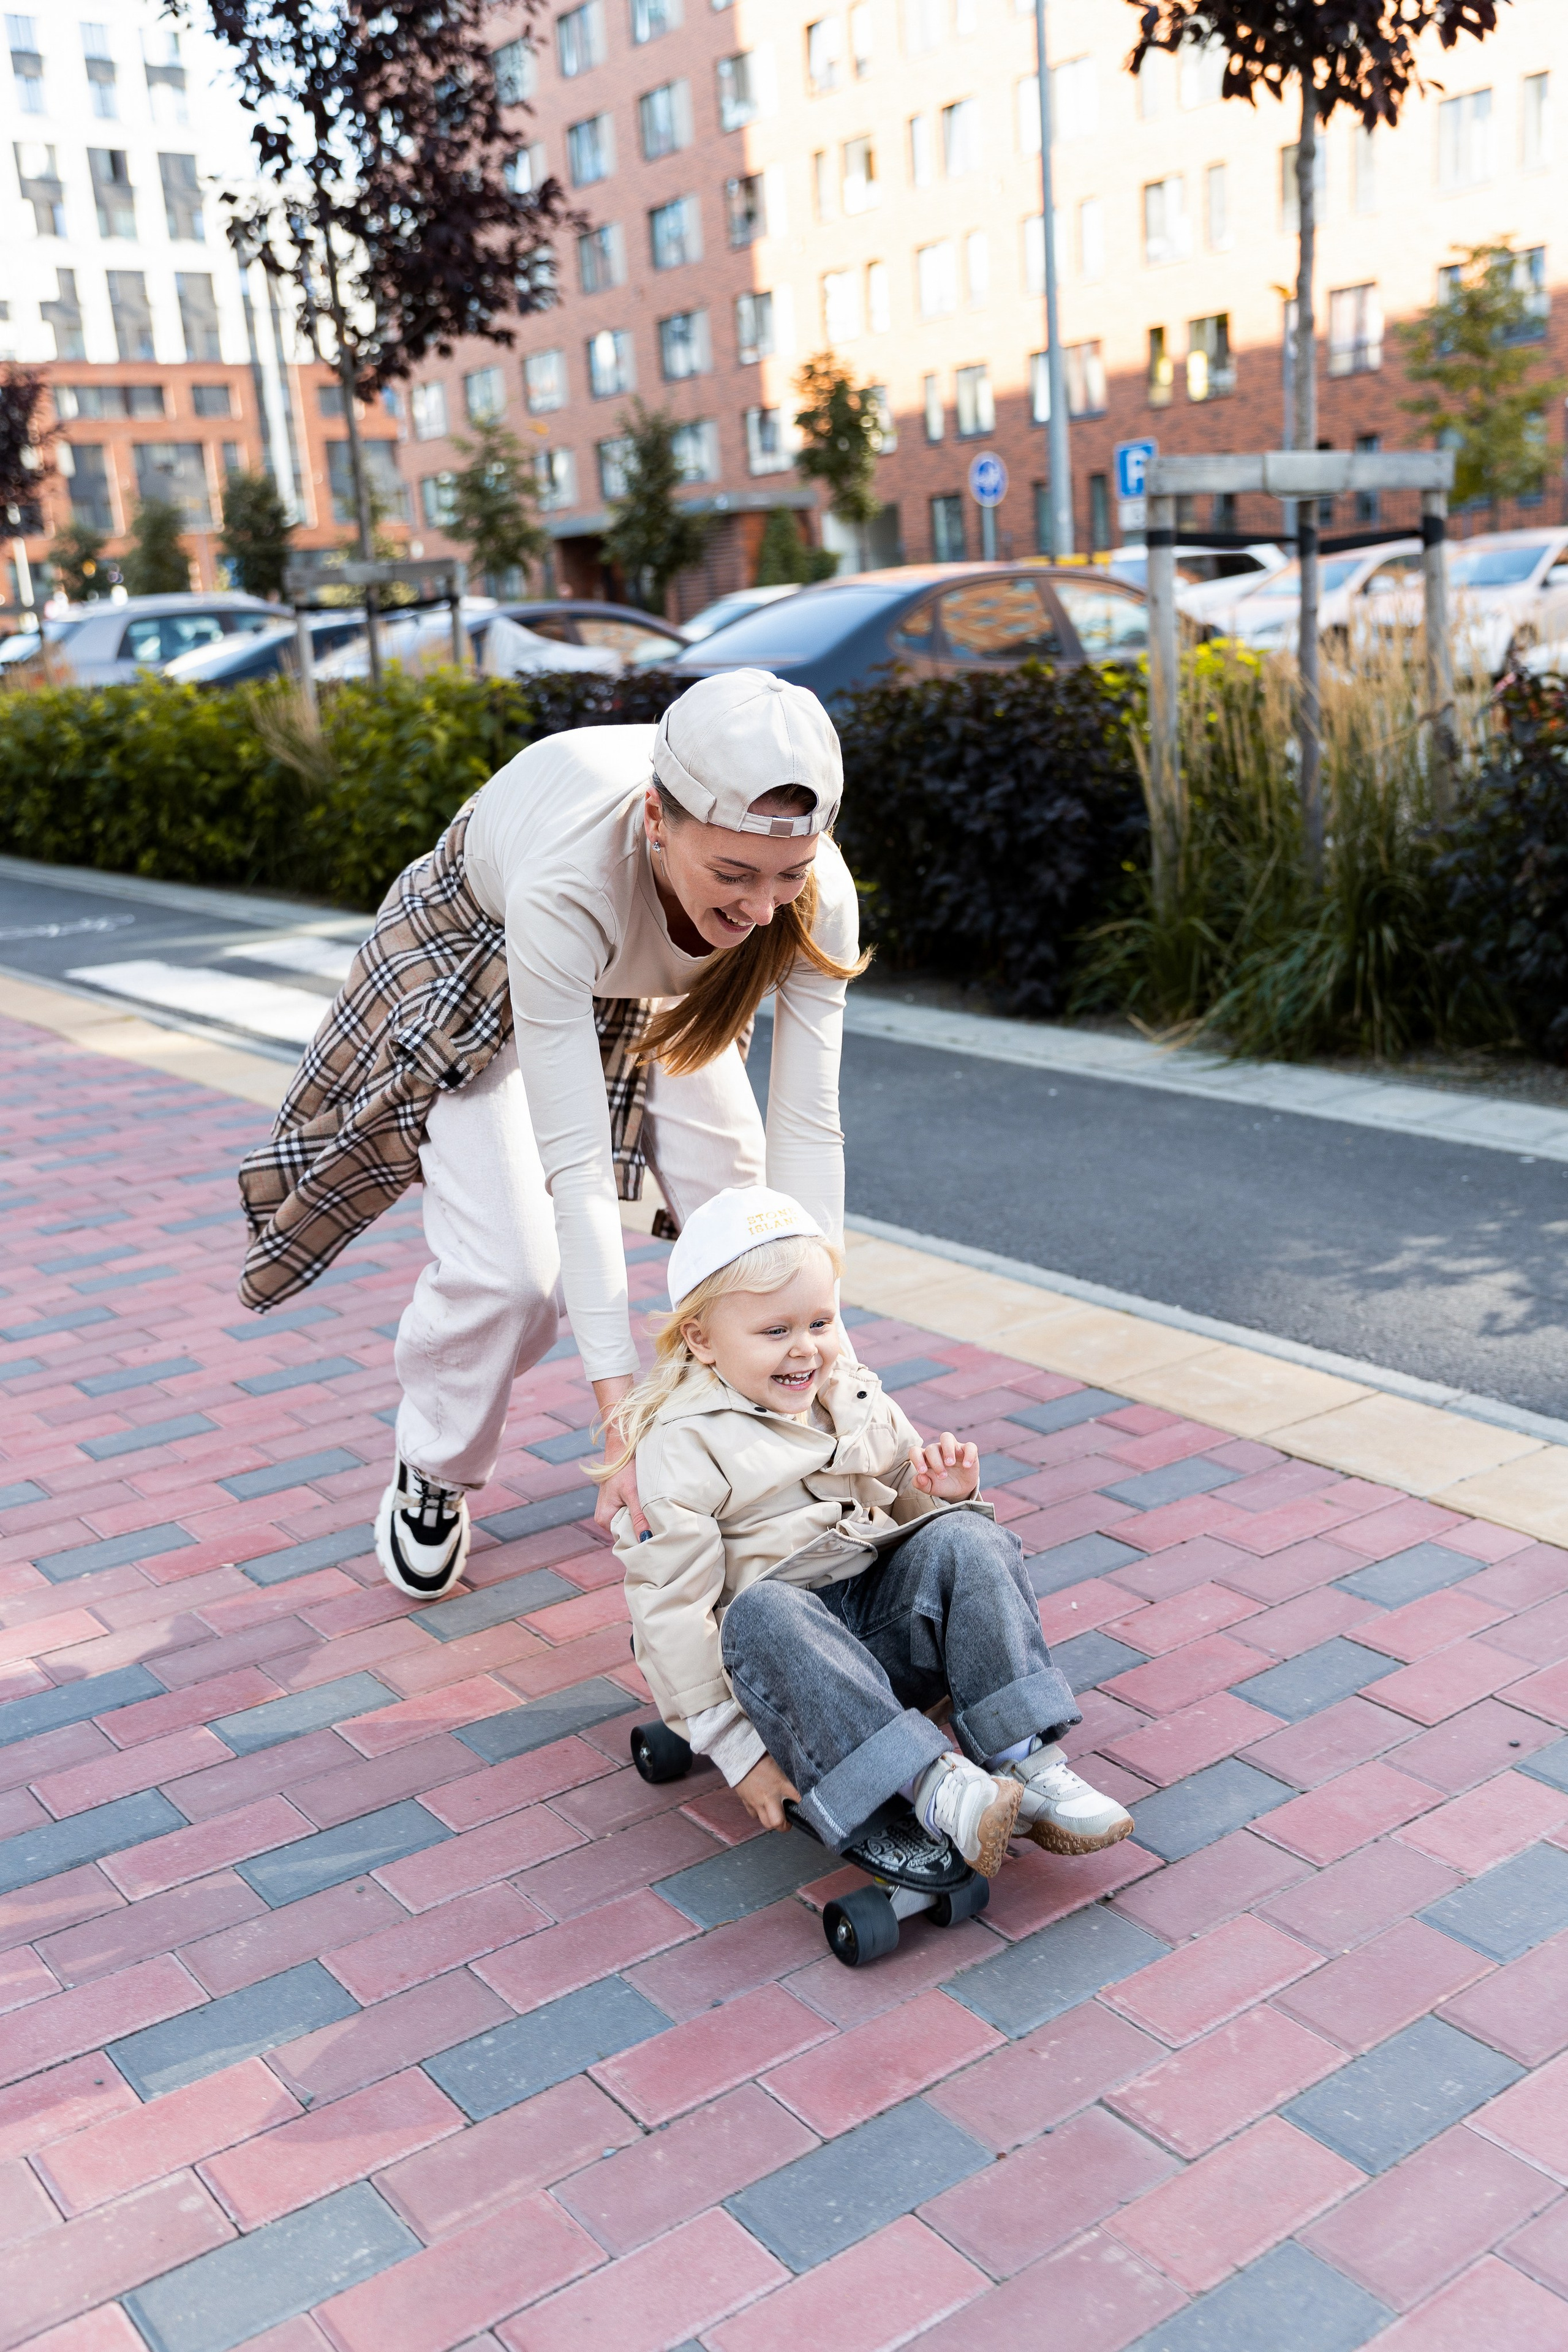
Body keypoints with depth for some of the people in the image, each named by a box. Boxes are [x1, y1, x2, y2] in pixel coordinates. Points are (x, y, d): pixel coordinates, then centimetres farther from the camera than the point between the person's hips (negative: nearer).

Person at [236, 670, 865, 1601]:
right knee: (513, 1267, -16)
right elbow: (575, 1164, -44)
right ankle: (434, 1474, 15)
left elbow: (809, 1127, -29)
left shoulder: (812, 893, -34)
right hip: (479, 971, -4)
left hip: (646, 987, 4)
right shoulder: (567, 877, -46)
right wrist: (624, 1415, -43)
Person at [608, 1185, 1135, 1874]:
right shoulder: (681, 1449, -8)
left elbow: (905, 1505, 22)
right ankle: (933, 1786, -44)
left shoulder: (855, 1398, 11)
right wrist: (738, 1752, -17)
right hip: (778, 1654, -5)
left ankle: (1029, 1763, -28)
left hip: (887, 1622, 5)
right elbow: (673, 1611, -13)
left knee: (963, 1540, -20)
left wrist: (944, 1493, -5)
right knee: (764, 1612, -37)